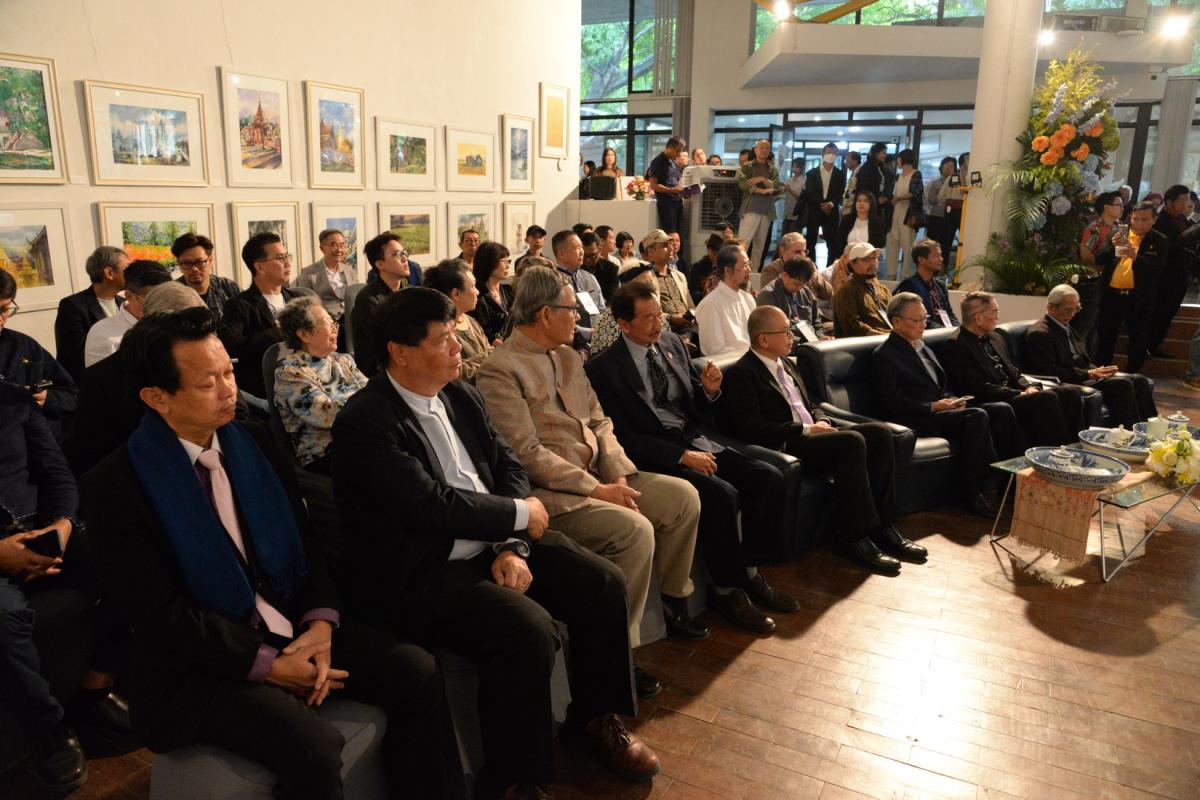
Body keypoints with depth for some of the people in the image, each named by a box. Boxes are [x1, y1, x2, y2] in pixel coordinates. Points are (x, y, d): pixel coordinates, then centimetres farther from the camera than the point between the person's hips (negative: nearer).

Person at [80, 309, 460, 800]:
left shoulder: (254, 443, 4)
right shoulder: (116, 486, -12)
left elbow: (305, 540, 7)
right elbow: (161, 613, -15)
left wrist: (320, 621, -10)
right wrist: (266, 664, -18)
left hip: (295, 627, 6)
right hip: (207, 662, -5)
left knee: (416, 671, -10)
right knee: (313, 746, -29)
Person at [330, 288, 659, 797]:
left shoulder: (461, 396, 8)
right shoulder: (364, 423, -16)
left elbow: (508, 468, 7)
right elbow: (434, 505, -23)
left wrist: (513, 547, -9)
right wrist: (521, 514, -12)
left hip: (496, 545, 8)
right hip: (420, 574, -7)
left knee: (604, 584, -4)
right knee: (528, 628, -29)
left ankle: (594, 716, 21)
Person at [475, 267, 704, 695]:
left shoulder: (567, 356, 13)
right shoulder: (499, 370, -14)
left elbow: (599, 422, 13)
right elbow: (528, 455, -19)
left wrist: (618, 475, -3)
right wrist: (596, 489, -18)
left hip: (597, 477, 9)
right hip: (549, 493, -9)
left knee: (684, 497, 2)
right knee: (635, 530, -27)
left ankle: (674, 603, 21)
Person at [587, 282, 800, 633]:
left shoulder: (672, 342, 9)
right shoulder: (604, 368, -11)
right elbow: (623, 437, -14)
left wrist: (709, 390, -6)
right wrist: (682, 456, -21)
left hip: (697, 440, 7)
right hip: (657, 455, -7)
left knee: (769, 477, -11)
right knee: (722, 494, -28)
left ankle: (750, 574, 5)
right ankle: (726, 591, -8)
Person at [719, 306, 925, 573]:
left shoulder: (786, 365, 21)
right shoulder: (740, 375, -7)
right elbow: (751, 428, -17)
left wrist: (821, 422, 4)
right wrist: (806, 429, -16)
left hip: (811, 436, 9)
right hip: (784, 446, -9)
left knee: (879, 432, -10)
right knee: (852, 441, -29)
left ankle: (883, 527, -8)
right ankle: (855, 537, -22)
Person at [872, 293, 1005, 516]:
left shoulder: (924, 349, 22)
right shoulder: (884, 355, -5)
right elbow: (892, 403, -12)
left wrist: (952, 400, 4)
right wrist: (933, 407, -16)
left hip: (940, 410, 8)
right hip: (917, 421, -8)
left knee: (1002, 410, -9)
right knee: (977, 416, -28)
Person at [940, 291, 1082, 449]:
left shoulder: (995, 338, 20)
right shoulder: (954, 346, -10)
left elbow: (1013, 372, 22)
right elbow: (977, 388, -16)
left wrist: (1029, 387, -1)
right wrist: (1020, 395, -17)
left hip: (1013, 393, 9)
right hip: (991, 403, -9)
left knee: (1071, 392, -8)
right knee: (1046, 398, -28)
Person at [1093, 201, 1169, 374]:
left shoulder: (1160, 241, -1)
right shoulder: (1117, 234, 6)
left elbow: (1159, 268, -13)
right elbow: (1099, 260, 1)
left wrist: (1136, 256, -27)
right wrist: (1112, 246, -18)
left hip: (1139, 298, -2)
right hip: (1111, 295, 2)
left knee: (1138, 341, 6)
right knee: (1105, 338, 11)